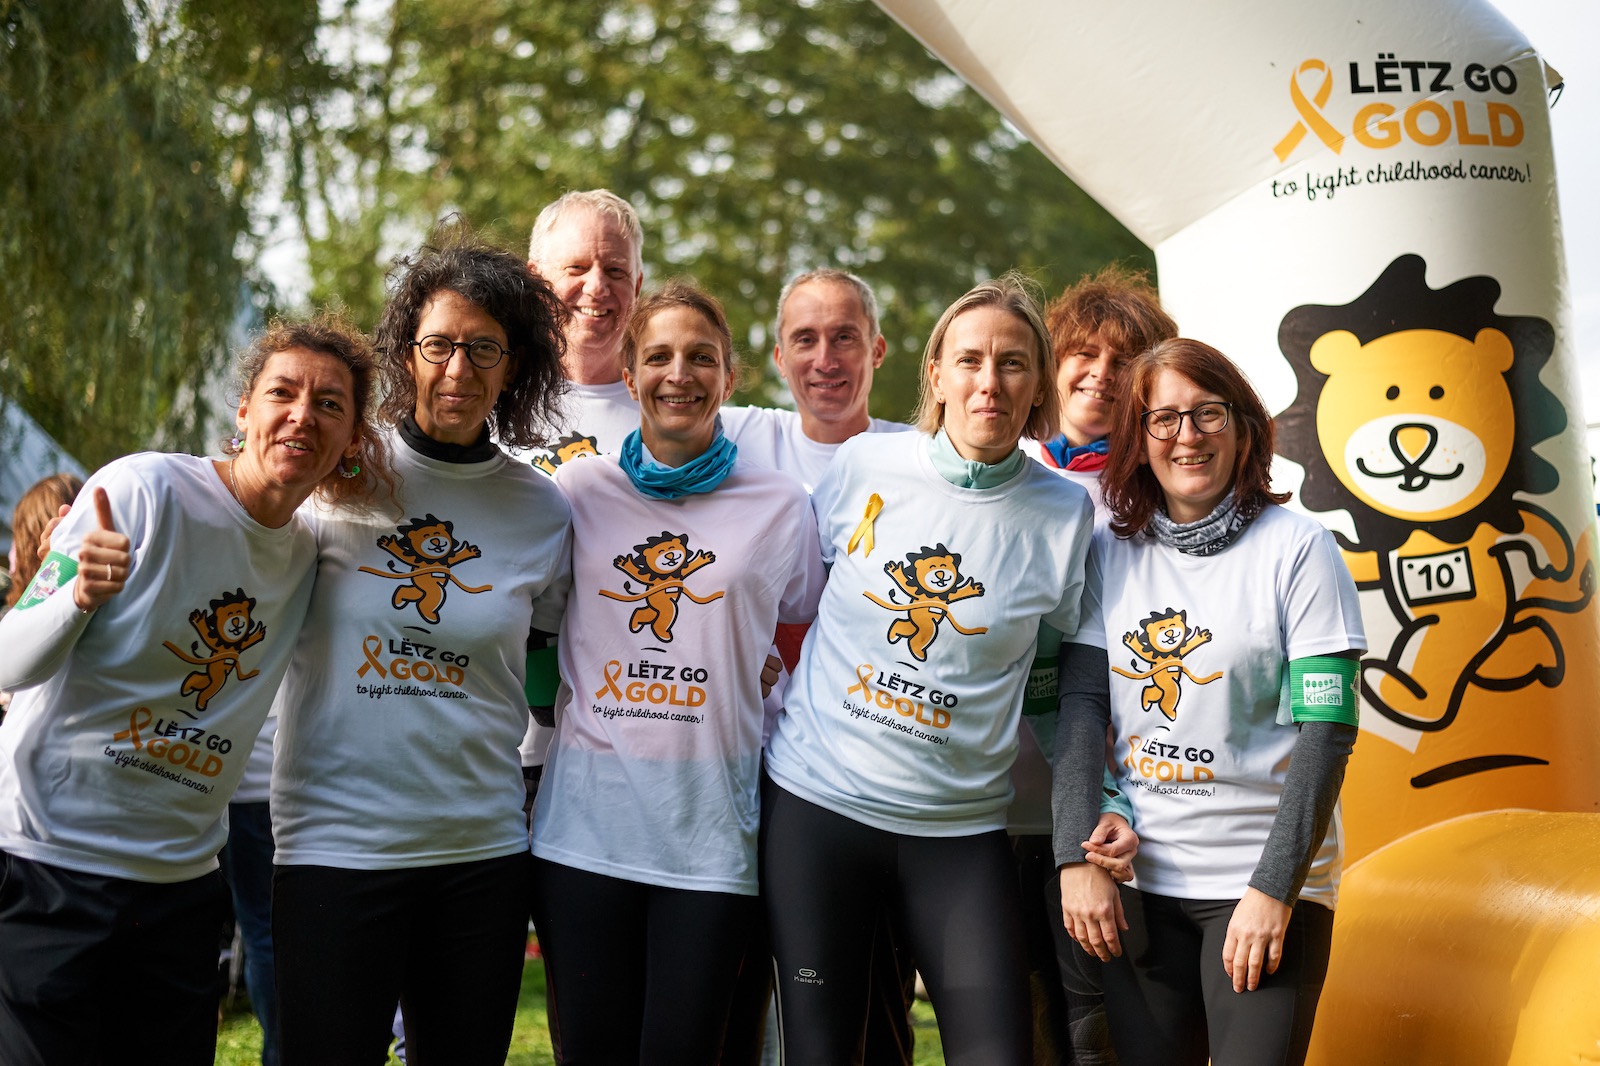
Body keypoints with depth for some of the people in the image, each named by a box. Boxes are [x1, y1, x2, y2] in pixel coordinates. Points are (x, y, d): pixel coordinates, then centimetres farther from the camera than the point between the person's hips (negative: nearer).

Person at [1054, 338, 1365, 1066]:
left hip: (1266, 878, -3)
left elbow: (1325, 730, -9)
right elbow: (1081, 707, 3)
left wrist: (1274, 888, -14)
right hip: (1137, 881, 4)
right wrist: (1077, 857, -7)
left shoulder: (1297, 549, -5)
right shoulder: (1110, 552, 6)